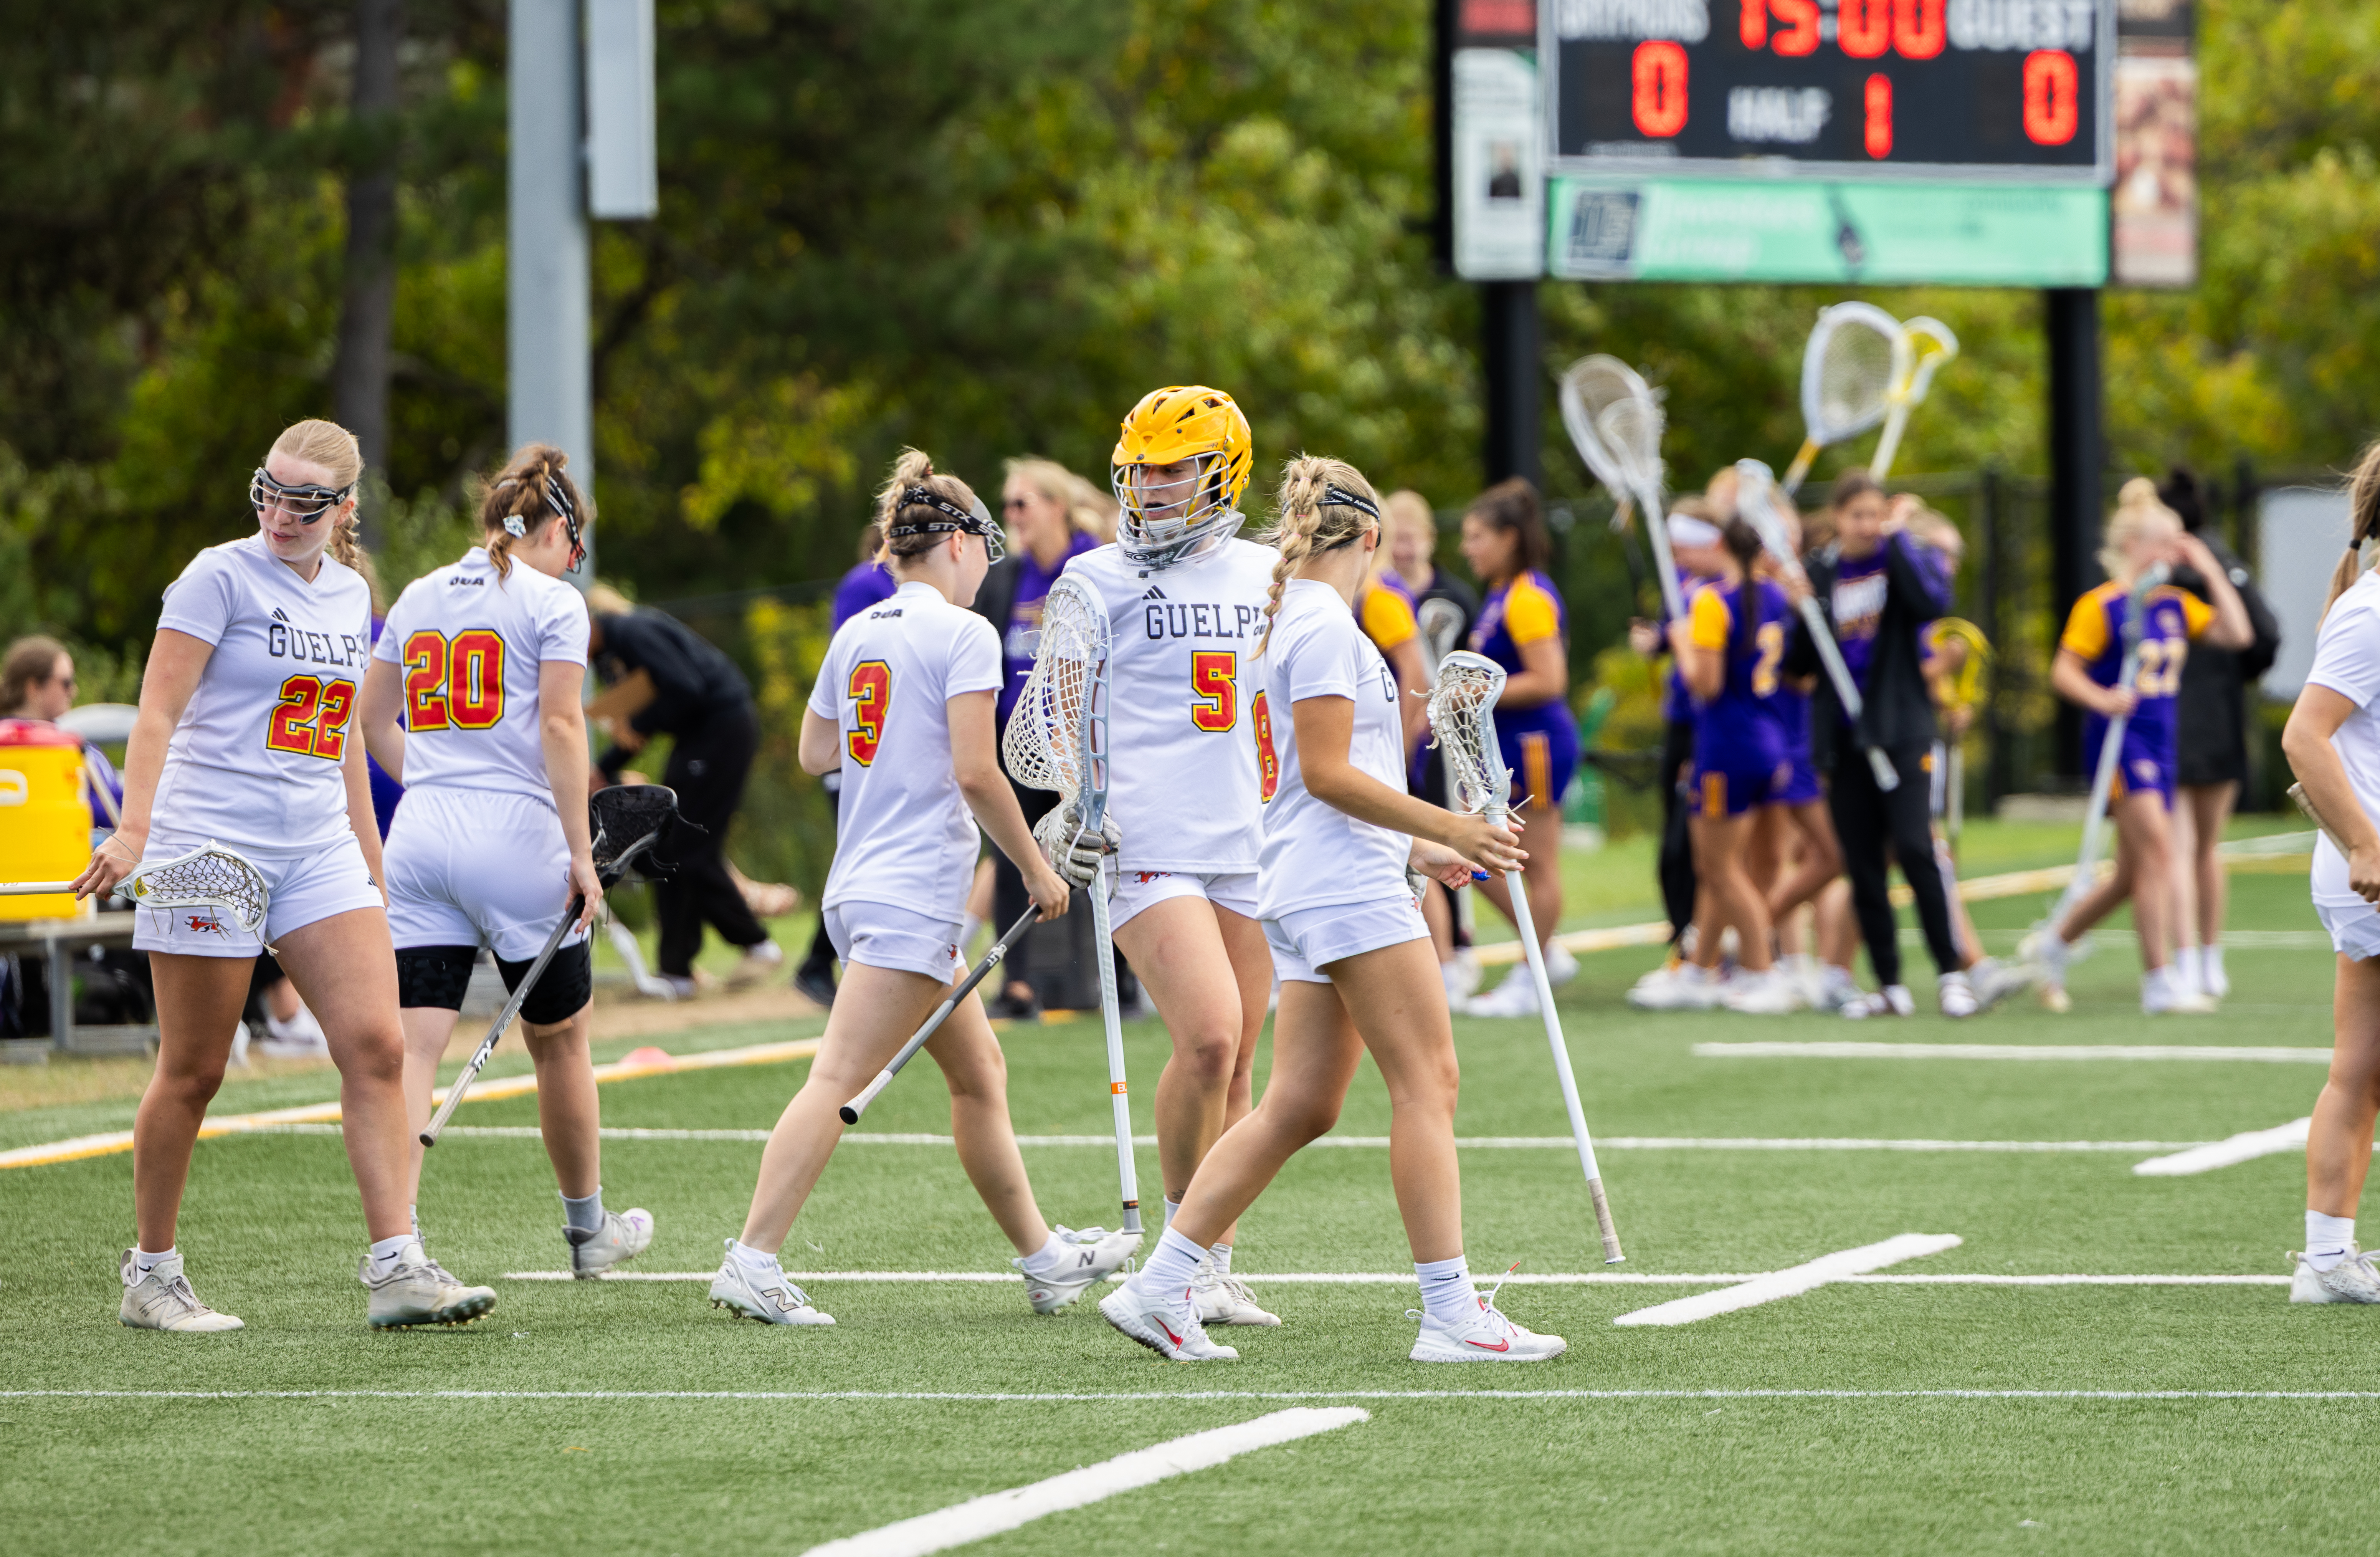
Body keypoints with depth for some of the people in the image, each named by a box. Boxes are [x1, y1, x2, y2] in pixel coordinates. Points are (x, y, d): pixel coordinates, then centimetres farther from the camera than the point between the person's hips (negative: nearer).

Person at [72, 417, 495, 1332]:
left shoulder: (350, 596, 14)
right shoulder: (221, 576, -5)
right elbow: (157, 710, -10)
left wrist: (370, 856, 24)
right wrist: (133, 827, -23)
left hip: (318, 847, 6)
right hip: (211, 843, -6)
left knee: (376, 1047, -8)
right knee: (193, 1071, 0)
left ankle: (395, 1270, -10)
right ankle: (150, 1273, 13)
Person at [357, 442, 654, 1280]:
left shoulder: (418, 598, 14)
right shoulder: (552, 600, -3)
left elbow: (374, 720, 17)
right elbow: (560, 726, -11)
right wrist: (581, 855, -10)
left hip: (419, 835, 4)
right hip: (517, 837, -4)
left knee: (415, 1044, -3)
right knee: (560, 1041, 14)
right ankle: (588, 1228, 29)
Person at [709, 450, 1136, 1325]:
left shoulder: (856, 636, 11)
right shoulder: (964, 635, -10)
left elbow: (813, 753, 21)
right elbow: (975, 773, -16)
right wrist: (1037, 871, -7)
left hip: (860, 885, 9)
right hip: (916, 896, -9)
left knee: (980, 1071, 18)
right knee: (837, 1081, -13)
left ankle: (1043, 1257, 25)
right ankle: (752, 1261, -19)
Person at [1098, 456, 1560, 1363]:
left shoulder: (1295, 621, 19)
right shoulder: (1325, 626, -11)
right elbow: (1327, 773, -17)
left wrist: (1413, 847, 25)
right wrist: (1446, 829, -15)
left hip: (1311, 887, 10)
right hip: (1349, 889, -10)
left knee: (1300, 1108, 8)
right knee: (1428, 1084, -8)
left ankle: (1161, 1288, 6)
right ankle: (1451, 1314, -9)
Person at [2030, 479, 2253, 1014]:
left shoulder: (2175, 605, 11)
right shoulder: (2101, 606, -8)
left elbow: (2237, 634, 5)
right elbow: (2062, 672, -8)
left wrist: (2211, 571, 4)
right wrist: (2102, 699, -26)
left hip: (2160, 744, 8)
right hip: (2118, 740, -8)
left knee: (2132, 873, 11)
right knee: (2157, 849, -17)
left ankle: (2058, 940, 32)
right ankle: (2158, 984, -15)